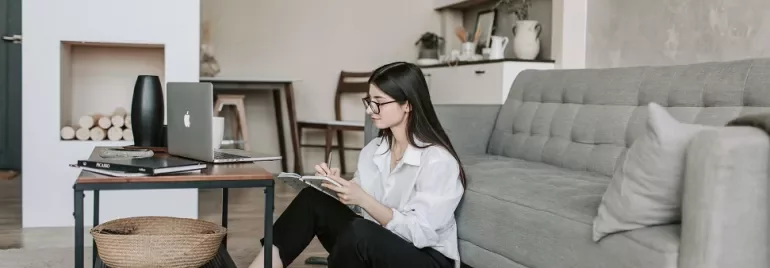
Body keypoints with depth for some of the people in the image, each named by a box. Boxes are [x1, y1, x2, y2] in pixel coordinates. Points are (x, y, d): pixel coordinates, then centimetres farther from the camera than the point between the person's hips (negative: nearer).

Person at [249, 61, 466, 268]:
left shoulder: (438, 160, -19)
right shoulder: (372, 150, 4)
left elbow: (420, 233, -23)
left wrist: (362, 199, -28)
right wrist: (337, 184, -15)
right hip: (378, 246, 7)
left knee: (359, 232, -34)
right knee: (315, 200, -11)